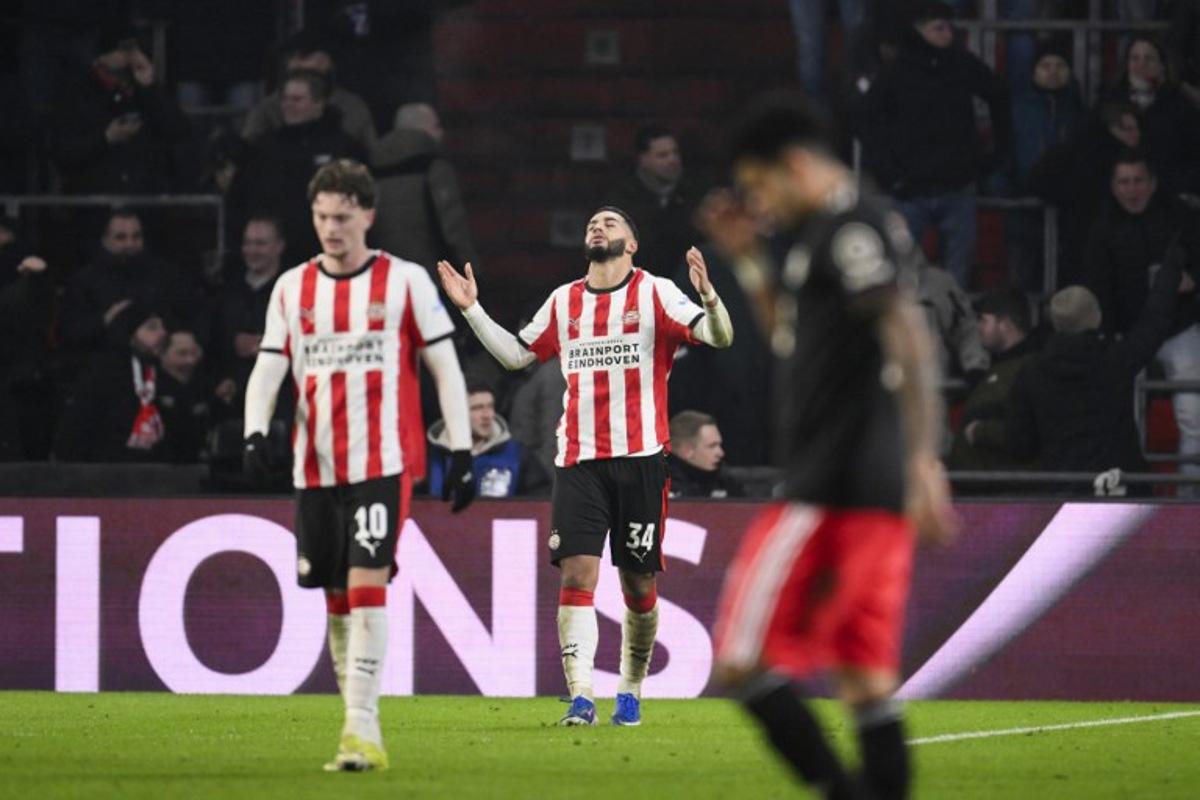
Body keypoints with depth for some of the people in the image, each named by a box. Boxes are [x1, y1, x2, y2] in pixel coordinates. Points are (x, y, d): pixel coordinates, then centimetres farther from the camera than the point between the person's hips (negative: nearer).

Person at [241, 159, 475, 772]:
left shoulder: (406, 281, 0)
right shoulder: (292, 288, 10)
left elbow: (445, 369, 2)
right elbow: (268, 369, 6)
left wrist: (461, 451, -3)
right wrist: (255, 434, -12)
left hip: (384, 462, -4)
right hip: (316, 465, 4)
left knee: (366, 588, -16)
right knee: (336, 597, 8)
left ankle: (363, 730, -19)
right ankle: (358, 726, 17)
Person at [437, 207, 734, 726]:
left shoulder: (655, 294, 1)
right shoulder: (563, 302, 13)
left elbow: (719, 337, -8)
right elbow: (515, 354, 23)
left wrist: (709, 298, -28)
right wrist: (472, 310, 15)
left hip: (640, 458, -2)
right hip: (578, 462, 2)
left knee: (638, 583, 4)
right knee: (577, 574, -10)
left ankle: (630, 693, 19)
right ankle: (580, 698, -15)